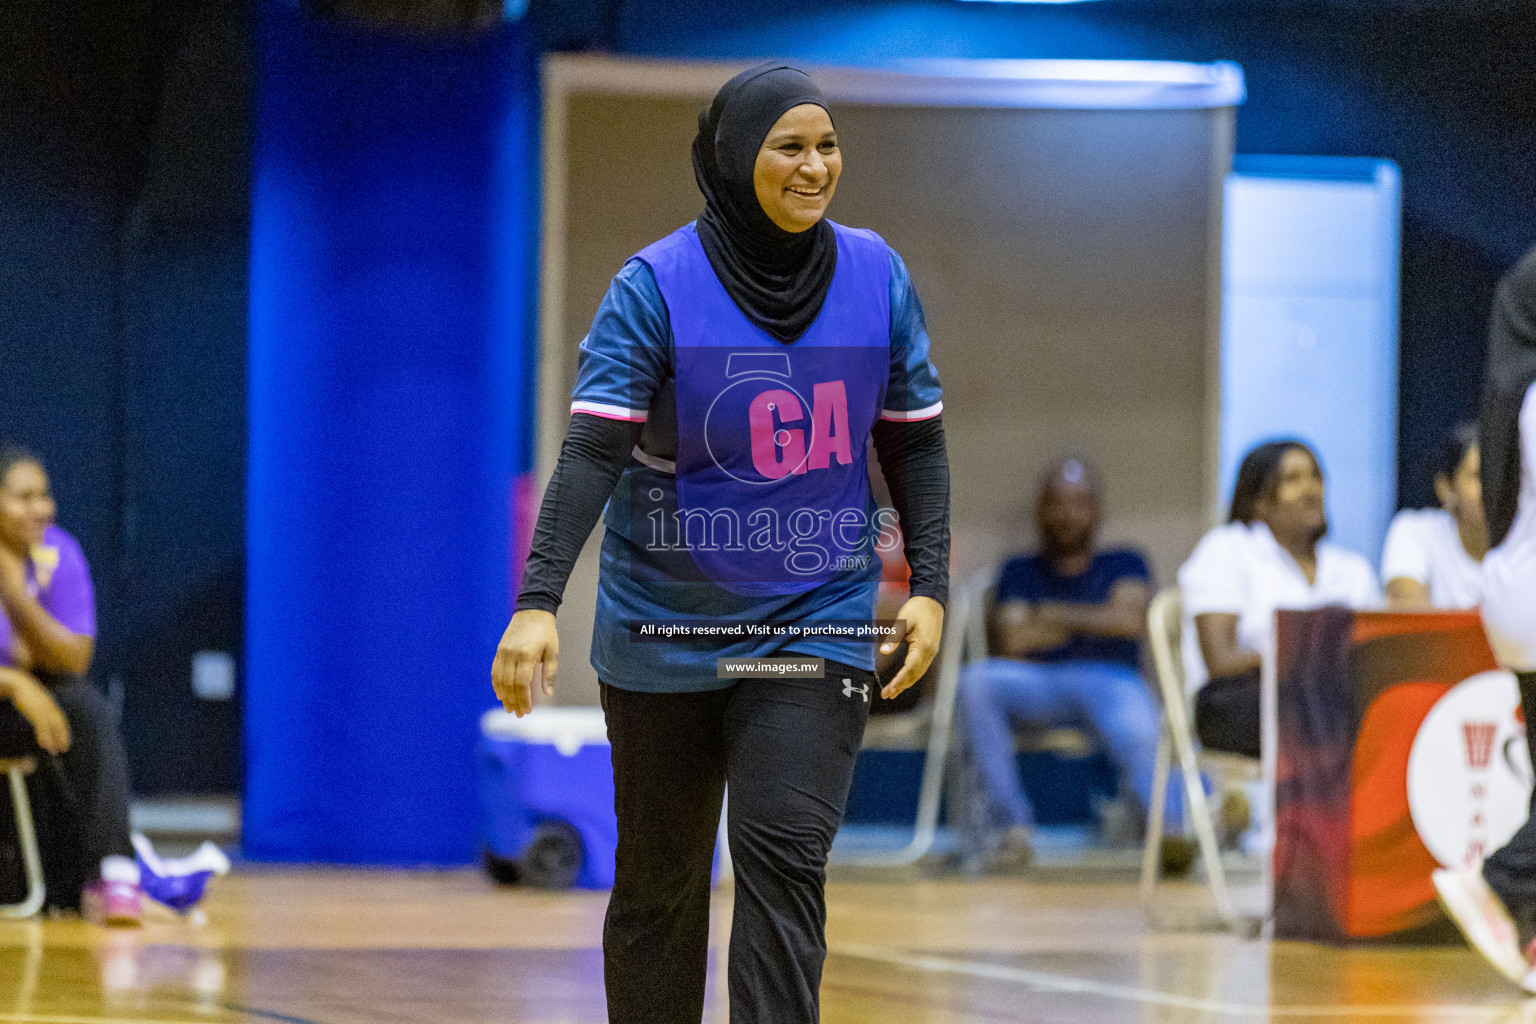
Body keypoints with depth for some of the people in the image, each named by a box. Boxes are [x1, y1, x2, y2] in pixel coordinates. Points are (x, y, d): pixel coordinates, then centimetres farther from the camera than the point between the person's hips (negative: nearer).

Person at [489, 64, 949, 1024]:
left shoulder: (877, 276, -1)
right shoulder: (656, 286, -11)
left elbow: (916, 441, 9)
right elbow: (592, 451, -17)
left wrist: (930, 588, 1)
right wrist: (539, 602, -28)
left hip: (817, 622, 1)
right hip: (664, 630, -1)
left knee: (785, 860, -13)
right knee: (660, 882, 9)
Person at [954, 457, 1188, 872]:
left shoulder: (1124, 565, 24)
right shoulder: (1020, 572, 27)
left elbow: (1130, 620, 3)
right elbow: (1013, 640, 8)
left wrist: (1056, 615, 7)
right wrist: (1094, 623, 6)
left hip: (1112, 679, -2)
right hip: (1041, 685, 2)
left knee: (1140, 737, -37)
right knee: (976, 680, -31)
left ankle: (1174, 825, -56)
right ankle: (1011, 825, -32)